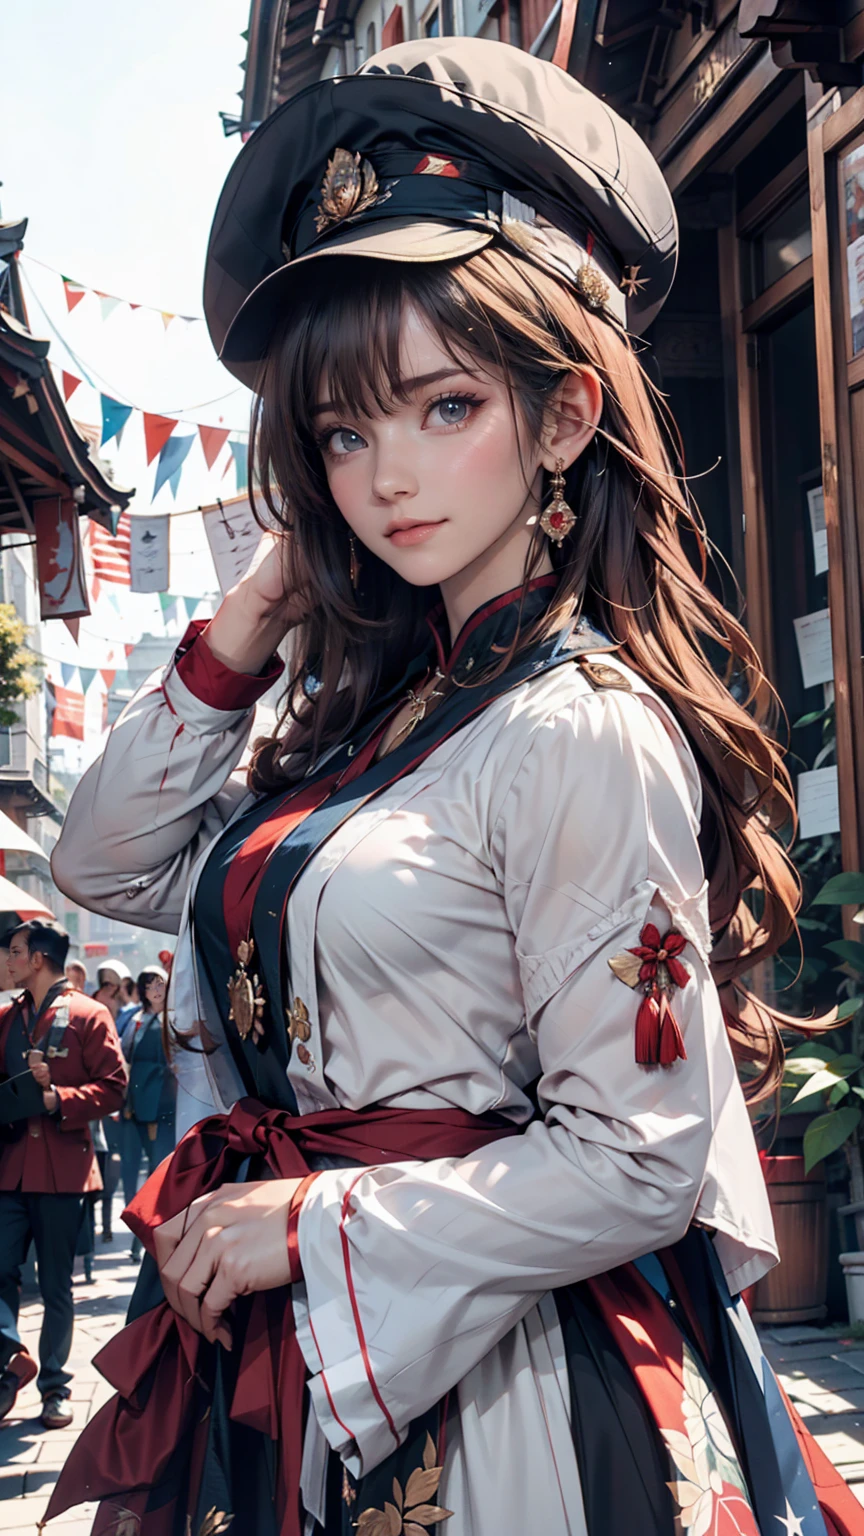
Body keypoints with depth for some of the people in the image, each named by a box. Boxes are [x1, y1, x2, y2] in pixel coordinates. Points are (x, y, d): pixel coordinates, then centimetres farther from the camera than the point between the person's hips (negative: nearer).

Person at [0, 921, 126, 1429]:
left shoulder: (88, 1015, -2)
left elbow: (113, 1087, -7)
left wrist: (58, 1098, -19)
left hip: (62, 1167, -4)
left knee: (57, 1285, 5)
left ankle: (55, 1386, 18)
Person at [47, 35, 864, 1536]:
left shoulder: (581, 727, -19)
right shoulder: (376, 707, 6)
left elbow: (636, 1162, -20)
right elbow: (107, 858, 11)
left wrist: (307, 1225, -15)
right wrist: (252, 619, 2)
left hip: (477, 1384, -8)